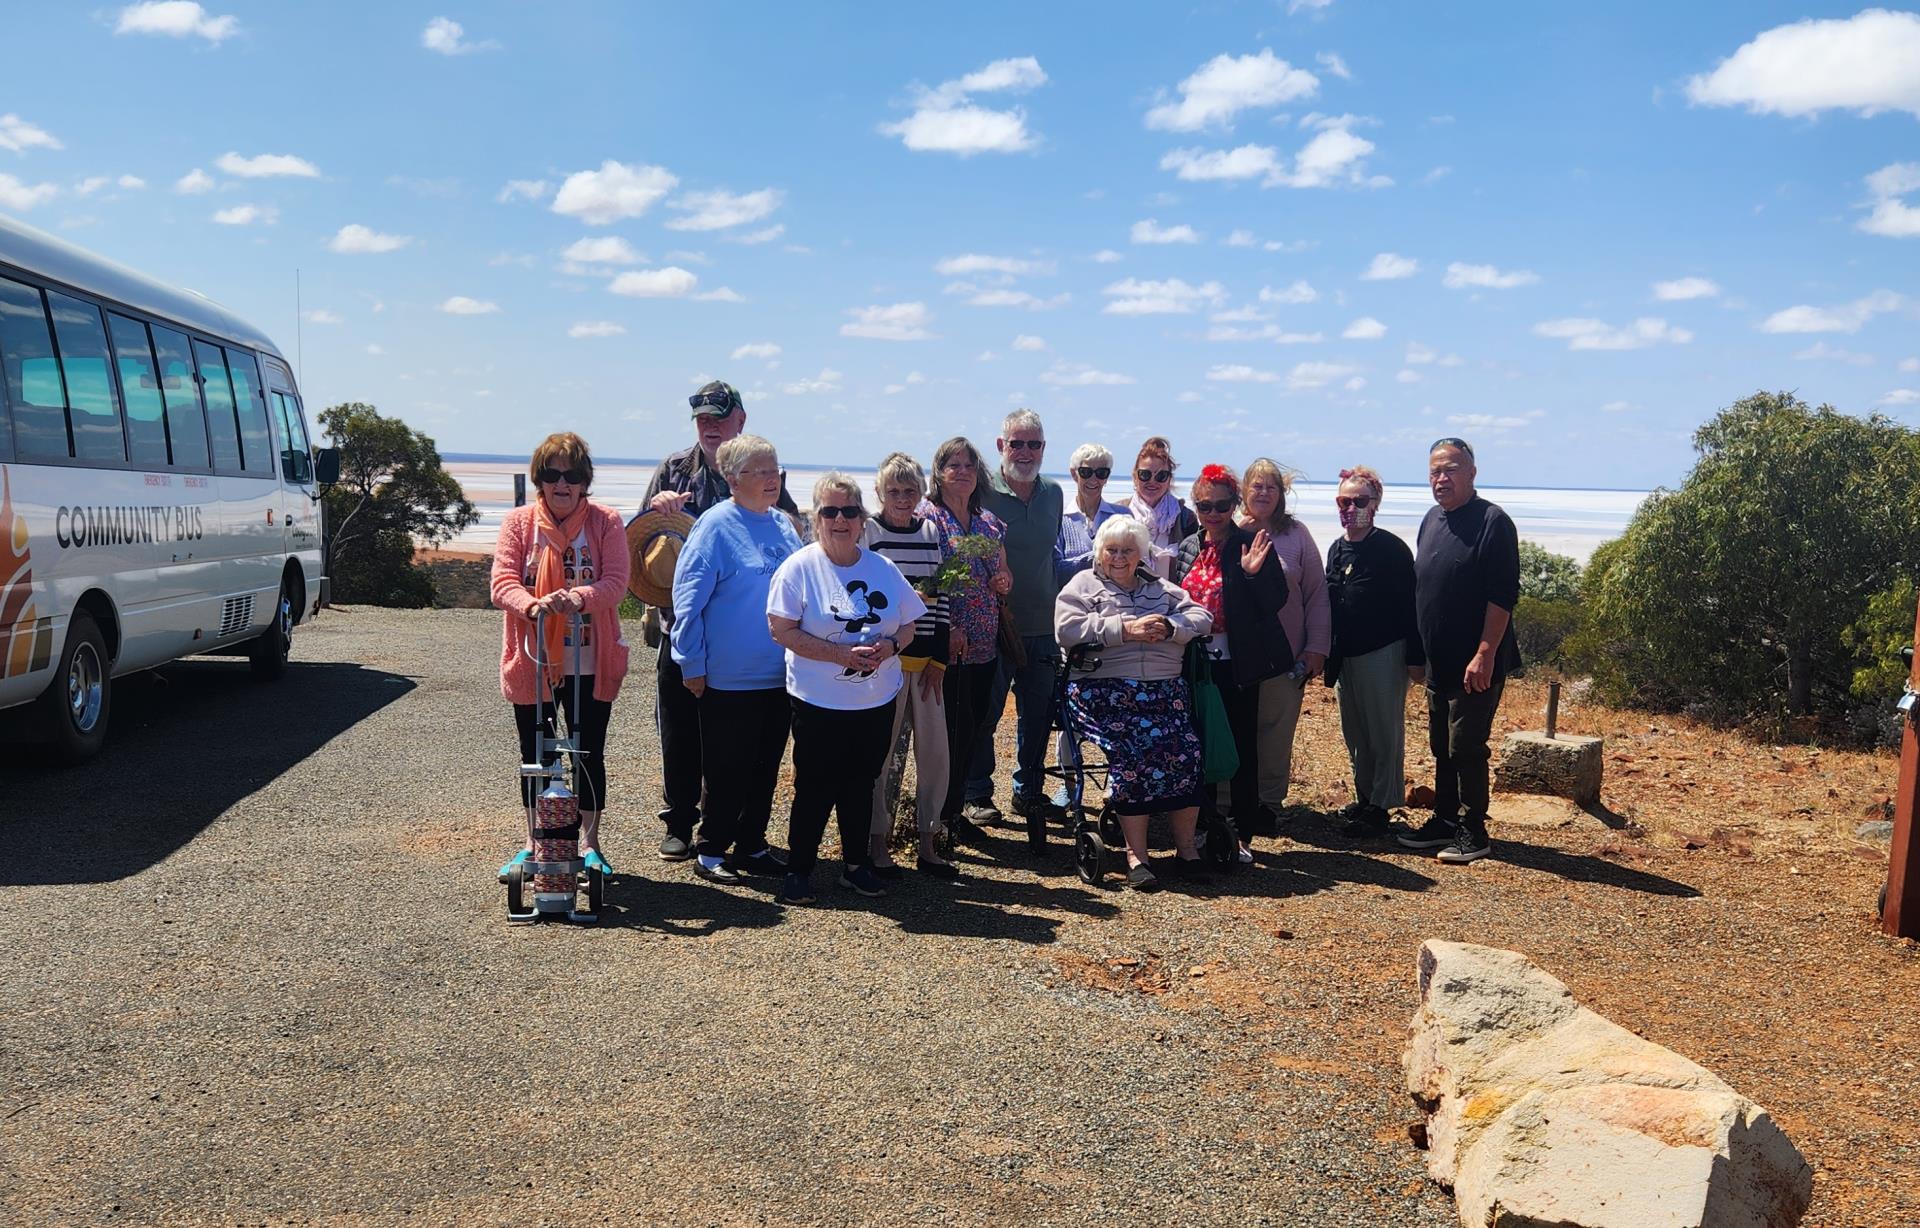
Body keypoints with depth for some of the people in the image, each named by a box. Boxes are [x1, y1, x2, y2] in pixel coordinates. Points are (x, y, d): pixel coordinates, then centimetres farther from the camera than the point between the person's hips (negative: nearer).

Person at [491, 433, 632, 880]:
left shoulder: (605, 522, -2)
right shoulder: (519, 523, 0)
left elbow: (616, 582, -13)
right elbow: (502, 583, -9)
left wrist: (578, 597, -33)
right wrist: (532, 605, -31)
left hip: (589, 665, -1)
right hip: (531, 663, 1)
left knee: (589, 755, 5)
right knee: (534, 755, 12)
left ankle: (590, 845, 20)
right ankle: (534, 844, 28)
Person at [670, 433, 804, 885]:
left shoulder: (783, 525, 9)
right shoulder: (715, 526, -12)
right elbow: (688, 599, -12)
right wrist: (693, 665, -13)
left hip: (779, 674, 6)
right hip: (730, 677, -6)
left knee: (766, 765, 14)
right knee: (726, 770, 3)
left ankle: (752, 846, 26)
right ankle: (711, 852, 16)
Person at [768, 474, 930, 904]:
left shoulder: (884, 568, 6)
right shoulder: (800, 567, -9)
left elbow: (908, 624, 12)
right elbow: (783, 631, -14)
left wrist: (889, 646, -12)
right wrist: (842, 654, -20)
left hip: (876, 702, 4)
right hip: (818, 702, -4)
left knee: (860, 785, 14)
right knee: (815, 788, 2)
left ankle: (856, 865, 27)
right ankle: (798, 870, 15)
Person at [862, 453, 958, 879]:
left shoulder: (932, 532, 10)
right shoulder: (868, 533, -2)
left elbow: (940, 597, 9)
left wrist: (939, 659, 3)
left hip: (927, 659, 4)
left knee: (935, 750, 4)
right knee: (879, 751, 0)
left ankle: (928, 843, 16)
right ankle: (877, 843, 13)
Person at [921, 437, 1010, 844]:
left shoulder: (989, 523, 14)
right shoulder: (926, 517, -6)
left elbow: (1003, 576, 21)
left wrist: (1003, 582, -3)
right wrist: (947, 628, -19)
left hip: (983, 644, 6)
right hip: (945, 645, -6)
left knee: (970, 728, 11)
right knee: (946, 729, -3)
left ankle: (955, 809, 22)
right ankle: (939, 814, 9)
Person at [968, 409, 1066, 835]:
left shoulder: (1054, 493, 9)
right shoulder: (983, 491, -8)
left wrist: (1058, 612, 16)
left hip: (1042, 627, 5)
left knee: (1038, 715, 12)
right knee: (983, 713, 4)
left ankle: (1029, 792, 27)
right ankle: (977, 794, 18)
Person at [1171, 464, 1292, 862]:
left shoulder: (1252, 545, -7)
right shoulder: (1188, 549, 9)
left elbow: (1275, 603, -12)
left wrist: (1254, 573, -26)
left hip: (1238, 664, -5)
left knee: (1242, 748, 3)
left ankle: (1242, 834, 11)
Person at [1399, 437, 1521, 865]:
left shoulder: (1492, 522, -13)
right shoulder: (1432, 520, 12)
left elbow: (1502, 596, -18)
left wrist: (1485, 655, -22)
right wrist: (1420, 651, 16)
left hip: (1476, 664, -8)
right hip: (1439, 661, 8)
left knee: (1466, 748, -4)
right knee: (1442, 747, 15)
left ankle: (1472, 832, 6)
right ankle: (1445, 821, 26)